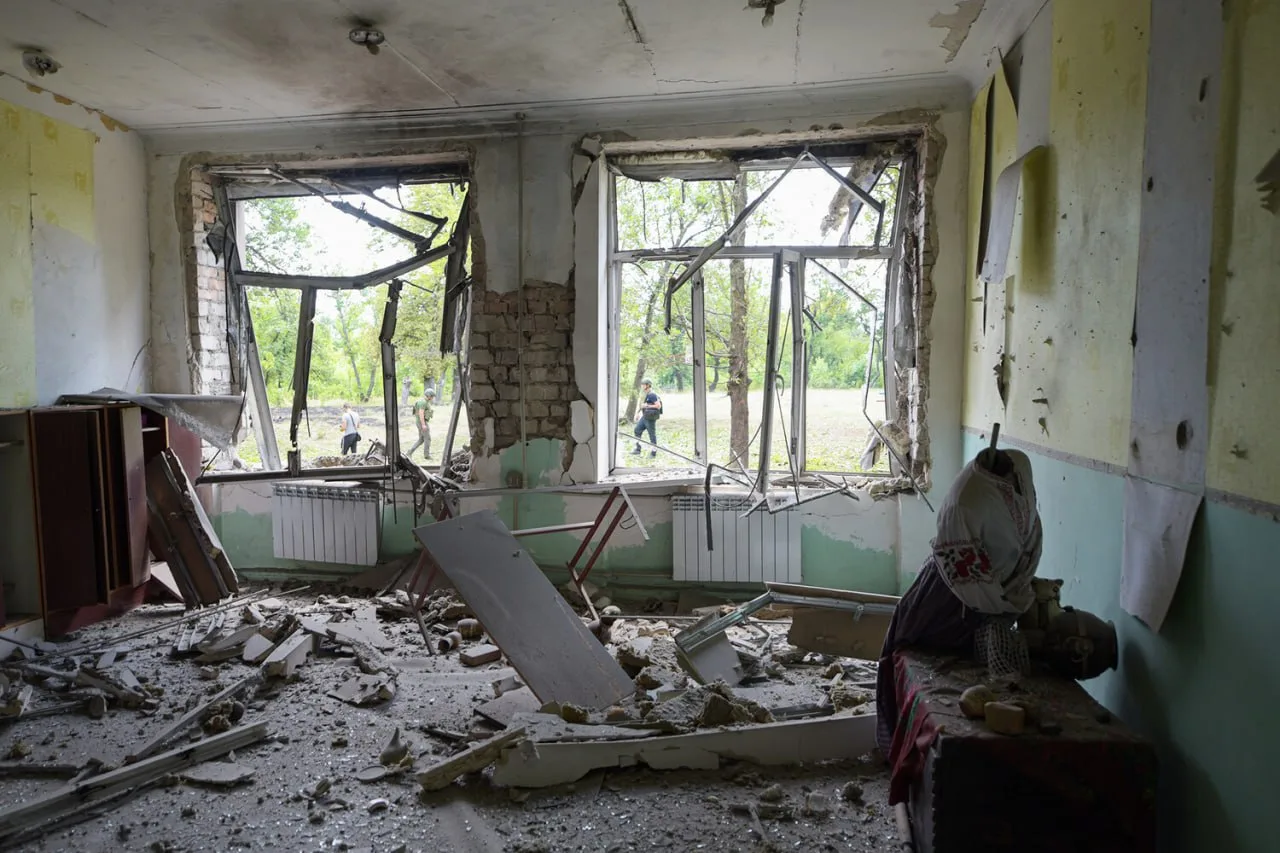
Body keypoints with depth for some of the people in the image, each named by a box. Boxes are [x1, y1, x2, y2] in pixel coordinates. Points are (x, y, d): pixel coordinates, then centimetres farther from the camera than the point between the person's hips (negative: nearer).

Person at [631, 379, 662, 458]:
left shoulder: (652, 395, -17)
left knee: (652, 434, -1)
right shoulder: (646, 395, 14)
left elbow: (658, 405, -22)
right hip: (644, 417, 10)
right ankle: (637, 449, 15)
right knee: (637, 430, 10)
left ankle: (653, 452, 8)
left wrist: (647, 406, -20)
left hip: (650, 418, -10)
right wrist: (639, 414, 21)